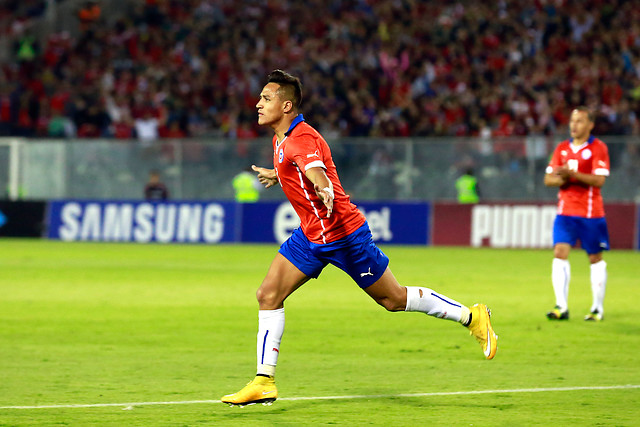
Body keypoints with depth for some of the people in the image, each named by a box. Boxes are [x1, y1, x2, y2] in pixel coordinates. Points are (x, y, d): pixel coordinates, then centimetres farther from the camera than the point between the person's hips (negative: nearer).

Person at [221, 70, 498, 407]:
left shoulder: (301, 138, -22)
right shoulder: (282, 138, 7)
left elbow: (320, 179, -41)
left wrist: (325, 193, -62)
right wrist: (276, 175, 38)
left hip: (343, 235, -9)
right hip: (311, 235, 9)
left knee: (394, 299, 3)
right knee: (268, 294, -4)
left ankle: (472, 317, 20)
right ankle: (264, 382, -1)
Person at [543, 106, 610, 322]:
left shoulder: (598, 148, -5)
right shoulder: (562, 148, 11)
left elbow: (599, 180, -14)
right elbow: (548, 179, 10)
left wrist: (572, 174, -24)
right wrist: (561, 179, -11)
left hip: (590, 212, -4)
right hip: (565, 210, 4)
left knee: (595, 259, 4)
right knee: (560, 253, -10)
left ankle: (598, 308, 14)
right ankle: (561, 306, -14)